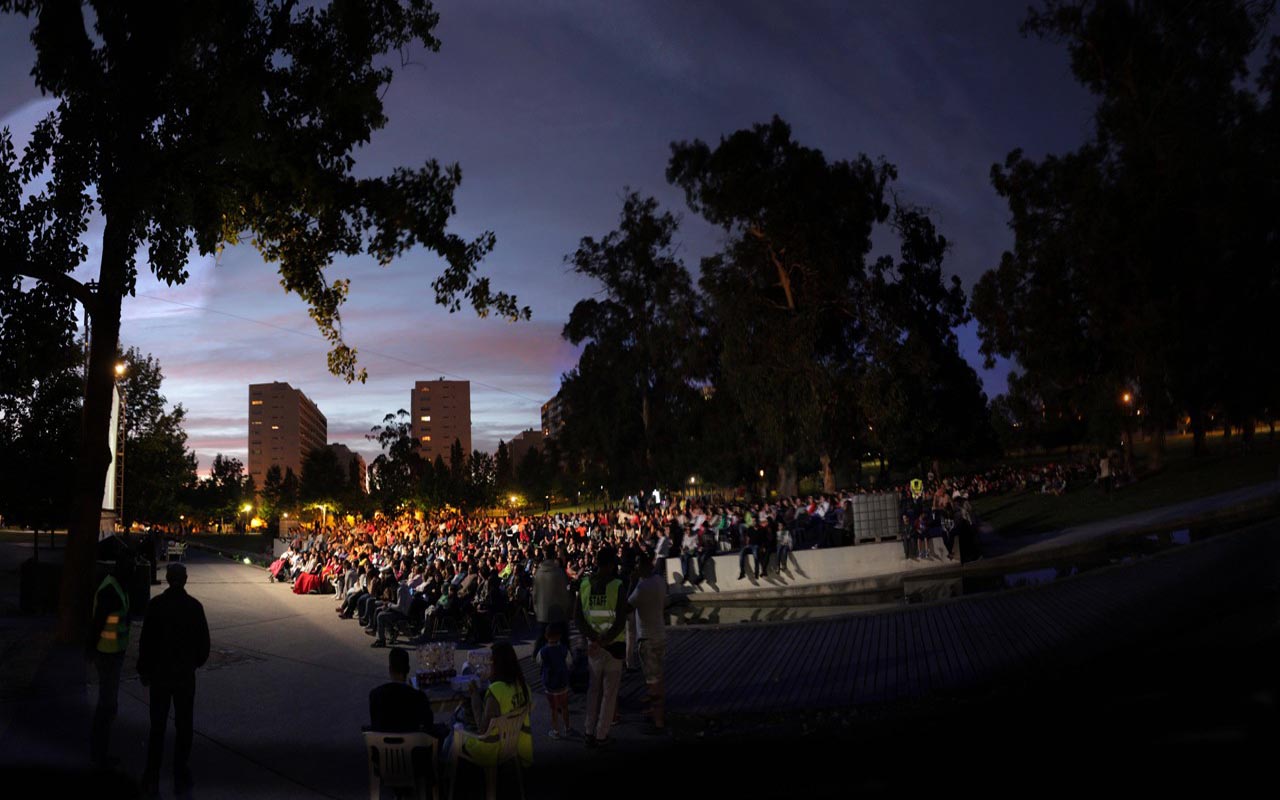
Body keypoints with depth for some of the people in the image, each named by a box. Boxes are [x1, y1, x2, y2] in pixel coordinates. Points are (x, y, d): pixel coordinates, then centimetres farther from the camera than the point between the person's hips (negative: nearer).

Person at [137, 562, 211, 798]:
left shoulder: (156, 604, -9)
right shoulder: (194, 606, -10)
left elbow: (146, 640, -6)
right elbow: (204, 641, -5)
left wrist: (144, 670, 5)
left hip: (159, 673, 1)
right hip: (185, 674, -1)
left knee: (157, 727, 11)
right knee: (183, 728, 9)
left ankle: (152, 779, 14)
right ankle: (180, 779, 12)